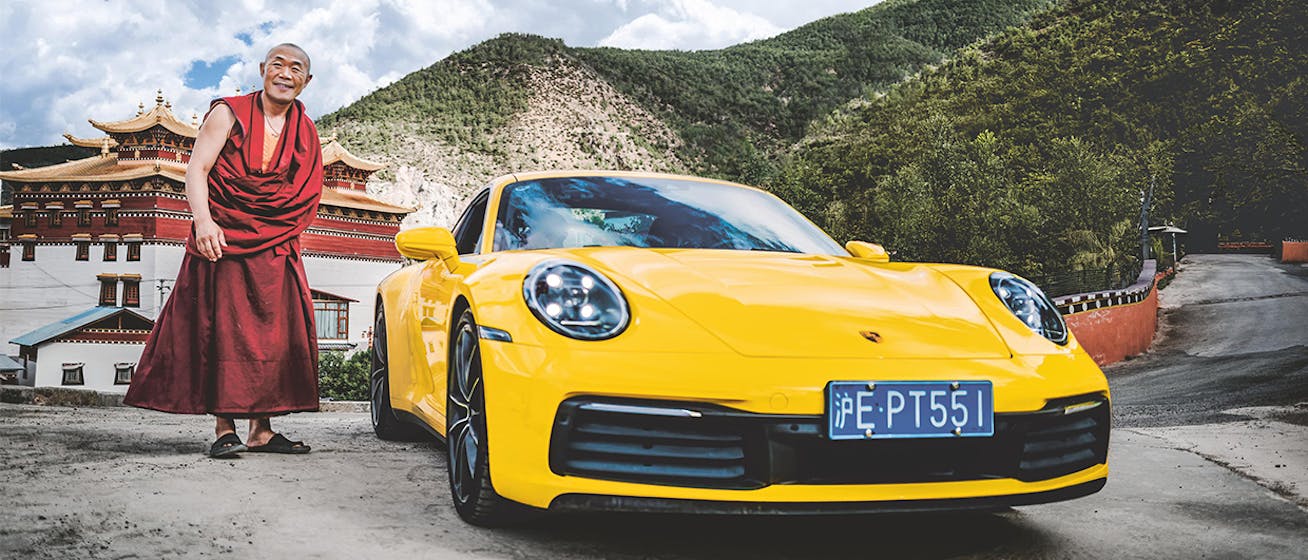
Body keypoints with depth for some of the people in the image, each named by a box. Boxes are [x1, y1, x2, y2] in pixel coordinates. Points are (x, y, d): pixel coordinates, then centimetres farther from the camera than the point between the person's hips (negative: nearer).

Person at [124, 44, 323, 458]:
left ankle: (261, 430, 6)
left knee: (276, 334, 1)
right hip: (222, 240, -4)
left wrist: (283, 234, 2)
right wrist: (203, 220, -24)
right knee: (222, 330, -6)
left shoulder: (305, 133, 12)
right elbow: (196, 170, -8)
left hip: (275, 251, 4)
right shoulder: (228, 114, 0)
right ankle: (224, 429, -4)